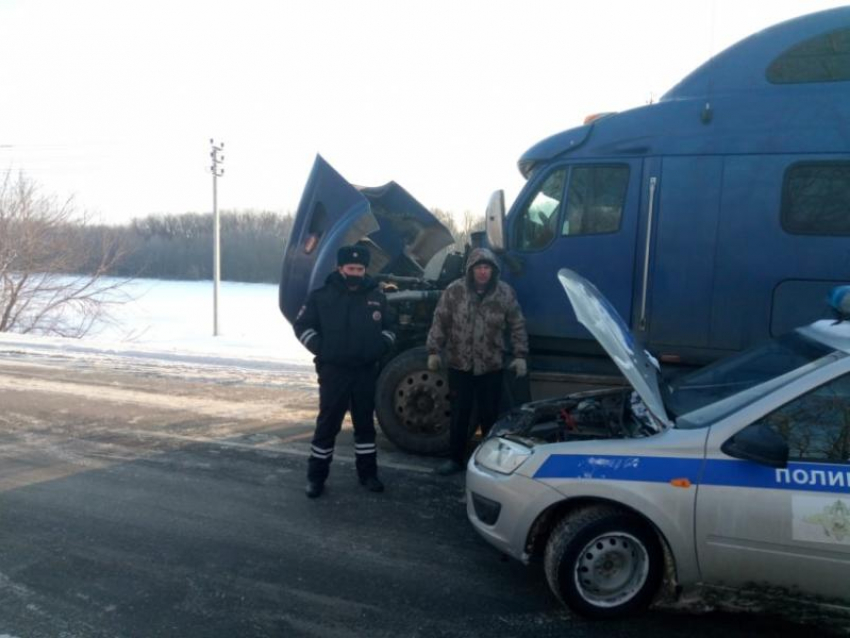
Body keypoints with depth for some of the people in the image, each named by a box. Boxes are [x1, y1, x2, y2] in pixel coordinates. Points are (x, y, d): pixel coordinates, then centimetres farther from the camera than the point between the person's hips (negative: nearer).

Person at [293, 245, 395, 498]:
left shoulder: (377, 297, 5)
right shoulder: (322, 296, -4)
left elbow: (390, 327, 16)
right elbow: (302, 325, 1)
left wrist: (380, 347, -1)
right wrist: (321, 349, -8)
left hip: (366, 371, 3)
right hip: (333, 371, -3)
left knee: (365, 422, 12)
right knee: (328, 423, 1)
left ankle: (368, 473, 23)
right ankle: (316, 475, 12)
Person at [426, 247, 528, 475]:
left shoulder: (505, 293, -2)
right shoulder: (454, 291, -5)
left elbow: (517, 326, 3)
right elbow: (440, 322, 0)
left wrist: (520, 356, -1)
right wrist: (433, 351, -4)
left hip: (491, 366, 0)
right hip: (459, 364, 0)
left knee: (490, 414, 8)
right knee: (459, 414, 7)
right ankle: (456, 458, 21)